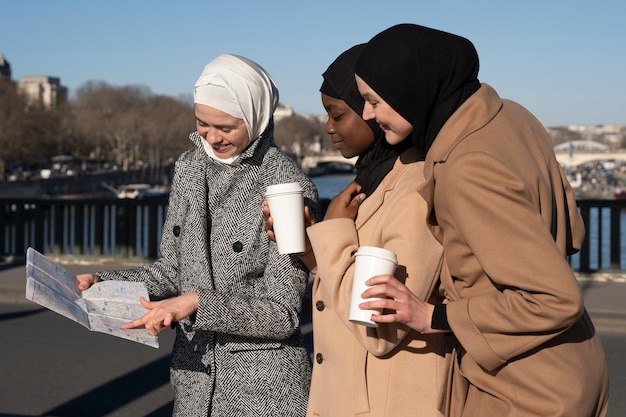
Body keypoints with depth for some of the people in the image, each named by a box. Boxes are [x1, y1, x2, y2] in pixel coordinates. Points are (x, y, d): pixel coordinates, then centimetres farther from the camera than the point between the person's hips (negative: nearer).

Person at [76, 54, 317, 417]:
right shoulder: (190, 168, 2)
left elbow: (282, 314, -17)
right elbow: (173, 269, 9)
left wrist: (197, 303, -26)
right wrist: (104, 284, -4)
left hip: (265, 383, -5)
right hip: (194, 374, 6)